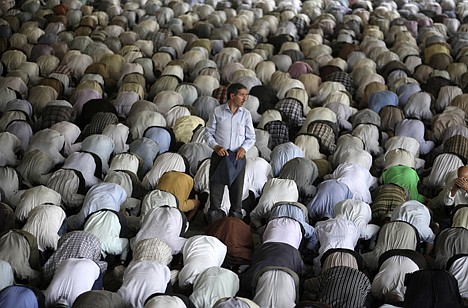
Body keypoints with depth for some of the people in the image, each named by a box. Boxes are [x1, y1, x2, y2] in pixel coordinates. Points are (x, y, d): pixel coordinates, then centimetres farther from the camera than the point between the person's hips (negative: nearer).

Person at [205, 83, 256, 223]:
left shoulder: (245, 114, 4)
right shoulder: (218, 112, -1)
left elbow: (251, 137, 9)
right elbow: (208, 133, 4)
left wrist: (244, 148, -10)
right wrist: (216, 146, -12)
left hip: (238, 156, 2)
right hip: (220, 154, -1)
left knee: (237, 188, 6)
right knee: (216, 186, 1)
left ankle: (235, 215, 18)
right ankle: (213, 219, 11)